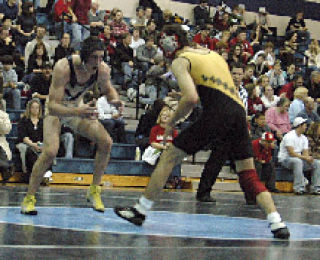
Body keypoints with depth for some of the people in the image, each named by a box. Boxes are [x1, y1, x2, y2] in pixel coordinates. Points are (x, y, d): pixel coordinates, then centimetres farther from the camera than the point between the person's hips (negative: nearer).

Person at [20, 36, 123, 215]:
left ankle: (94, 191, 6)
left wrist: (115, 100, -20)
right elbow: (52, 106, -39)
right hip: (57, 110, -5)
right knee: (50, 151, -24)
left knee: (106, 142, -10)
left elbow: (108, 89, 3)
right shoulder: (63, 68, -36)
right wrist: (77, 112, -55)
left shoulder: (102, 69, -22)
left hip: (80, 108, 5)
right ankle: (29, 199, -10)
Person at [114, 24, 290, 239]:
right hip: (239, 111, 6)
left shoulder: (180, 61, 6)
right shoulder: (213, 54, 28)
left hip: (216, 114, -6)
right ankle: (277, 223, -6)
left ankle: (140, 211, 12)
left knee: (169, 157, 8)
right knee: (249, 176, 10)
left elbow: (192, 98, -9)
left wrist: (172, 121, 4)